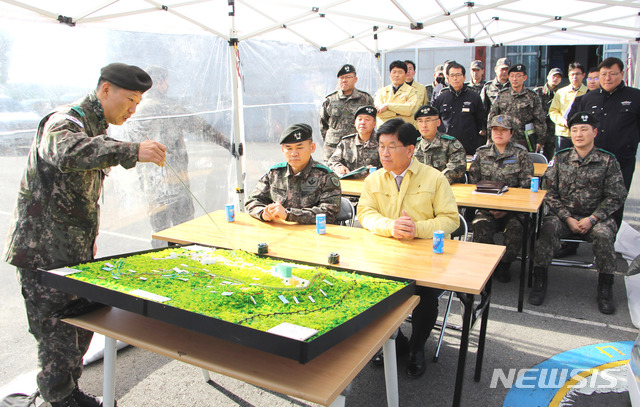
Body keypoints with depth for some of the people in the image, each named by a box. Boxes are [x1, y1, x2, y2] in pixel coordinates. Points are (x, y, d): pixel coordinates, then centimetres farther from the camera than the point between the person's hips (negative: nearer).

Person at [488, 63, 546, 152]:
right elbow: (492, 119, 12)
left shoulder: (532, 97, 4)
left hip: (525, 142, -1)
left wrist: (540, 141, 1)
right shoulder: (501, 96, 8)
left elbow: (539, 121, 4)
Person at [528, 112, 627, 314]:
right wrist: (568, 218, -11)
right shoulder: (560, 158, 4)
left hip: (595, 217, 0)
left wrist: (592, 218, -13)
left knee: (603, 234, -31)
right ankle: (540, 280, -19)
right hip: (564, 215, 1)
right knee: (548, 228, -30)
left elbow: (616, 196, 0)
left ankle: (605, 288, -12)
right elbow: (550, 193, 0)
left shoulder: (608, 161, 2)